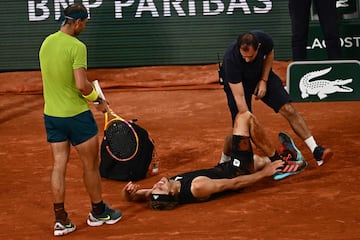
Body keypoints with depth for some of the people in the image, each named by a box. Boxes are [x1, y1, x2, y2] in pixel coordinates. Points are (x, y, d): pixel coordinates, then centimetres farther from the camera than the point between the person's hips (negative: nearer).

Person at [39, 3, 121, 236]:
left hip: (51, 114, 7)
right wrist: (98, 99, -6)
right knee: (91, 165, 10)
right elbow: (81, 85, -24)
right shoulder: (76, 46, -18)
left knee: (59, 166, 9)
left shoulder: (46, 42, 5)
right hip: (76, 114, -7)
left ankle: (61, 220, 9)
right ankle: (98, 212, 25)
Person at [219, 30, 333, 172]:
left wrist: (263, 81, -11)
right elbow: (239, 98, -37)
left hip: (261, 75, 3)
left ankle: (315, 150, -7)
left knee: (288, 109, -11)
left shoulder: (264, 39, -30)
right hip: (237, 83, -3)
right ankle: (224, 162, 14)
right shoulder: (231, 59, -39)